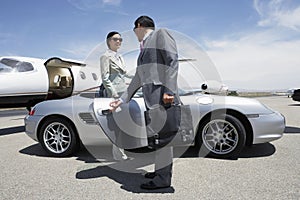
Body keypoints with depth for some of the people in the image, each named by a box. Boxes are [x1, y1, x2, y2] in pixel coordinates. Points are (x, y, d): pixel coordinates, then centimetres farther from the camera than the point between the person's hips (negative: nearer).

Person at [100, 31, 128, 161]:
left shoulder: (119, 57, 19)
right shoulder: (106, 56, -6)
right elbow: (105, 78, -13)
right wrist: (114, 94, -18)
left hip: (123, 92, 9)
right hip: (114, 93, -8)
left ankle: (120, 152, 23)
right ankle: (119, 155, 1)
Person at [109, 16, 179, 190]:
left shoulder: (161, 34, 5)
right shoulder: (143, 50, 28)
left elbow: (172, 60, -9)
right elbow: (137, 81, 26)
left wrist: (169, 90, -20)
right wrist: (121, 100, 25)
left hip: (162, 93, -8)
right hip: (151, 97, 9)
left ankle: (163, 178, 3)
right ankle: (161, 171, 24)